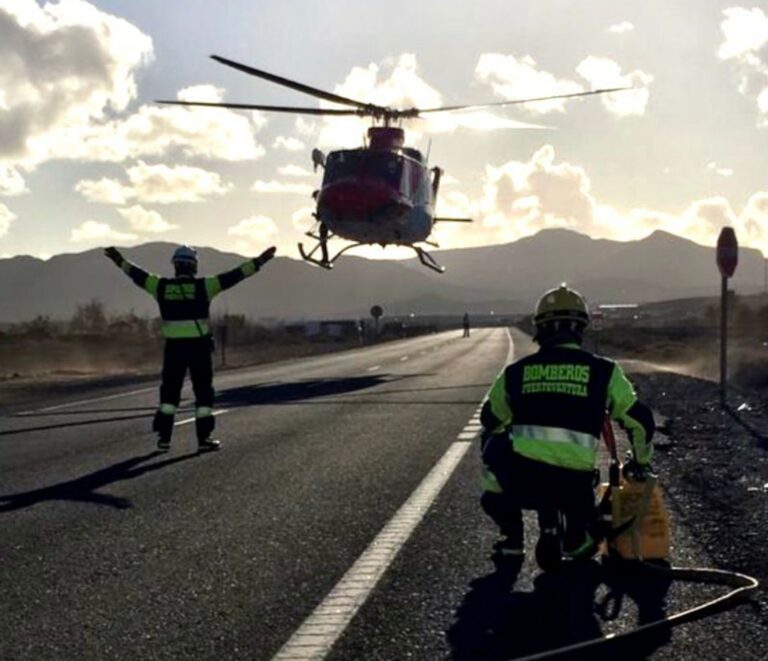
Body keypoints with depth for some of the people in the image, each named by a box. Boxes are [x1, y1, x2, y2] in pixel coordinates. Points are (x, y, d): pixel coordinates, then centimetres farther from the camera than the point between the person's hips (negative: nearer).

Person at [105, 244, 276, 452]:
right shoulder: (203, 286, -7)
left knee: (169, 391, 13)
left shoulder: (162, 287, 1)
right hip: (199, 347, -3)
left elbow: (138, 275, 14)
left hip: (173, 347, 3)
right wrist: (259, 262, -5)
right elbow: (233, 276, -8)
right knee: (203, 391, 6)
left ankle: (164, 437, 11)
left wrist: (120, 261, 29)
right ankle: (204, 438, 4)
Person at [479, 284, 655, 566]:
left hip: (520, 478, -1)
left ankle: (511, 536, 27)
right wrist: (641, 462, 34)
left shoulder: (516, 371, 13)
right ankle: (574, 539, 1)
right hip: (574, 484, 1)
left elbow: (491, 421, 27)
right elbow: (640, 420, 16)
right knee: (581, 539, 34)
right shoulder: (603, 370, 10)